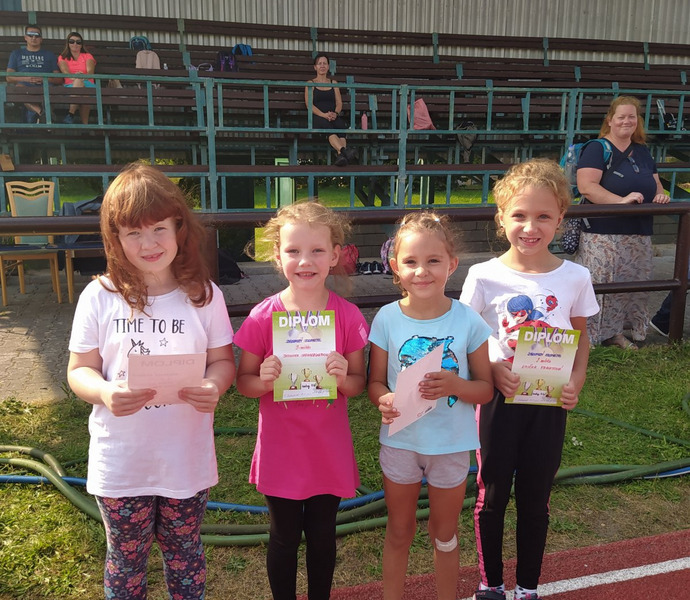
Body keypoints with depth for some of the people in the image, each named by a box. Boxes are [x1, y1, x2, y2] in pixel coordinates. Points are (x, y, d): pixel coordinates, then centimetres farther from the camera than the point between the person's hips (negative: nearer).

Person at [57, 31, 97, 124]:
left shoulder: (88, 56, 22)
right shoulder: (62, 58, 22)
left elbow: (90, 71, -1)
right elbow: (65, 71, -3)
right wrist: (73, 77, -29)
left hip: (88, 86, 0)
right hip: (70, 86, 0)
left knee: (79, 81, -37)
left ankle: (71, 114, -38)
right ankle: (85, 124, -44)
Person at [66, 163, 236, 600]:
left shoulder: (204, 296, -6)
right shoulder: (100, 297, -8)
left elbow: (223, 360, 0)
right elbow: (79, 370, -3)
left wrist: (215, 387, -23)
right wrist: (105, 393, -25)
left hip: (186, 460, 0)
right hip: (120, 462, 0)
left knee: (185, 553, 20)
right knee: (126, 557, 20)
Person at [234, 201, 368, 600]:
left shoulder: (348, 316, -8)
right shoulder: (264, 317, -11)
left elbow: (359, 384, 1)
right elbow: (243, 381, -2)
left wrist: (344, 377, -21)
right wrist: (263, 380, -23)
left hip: (330, 451, 1)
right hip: (281, 451, -1)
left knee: (323, 537, 18)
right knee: (285, 538, 15)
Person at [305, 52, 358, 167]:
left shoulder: (334, 83, 26)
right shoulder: (311, 84, 16)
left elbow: (339, 103, 15)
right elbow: (309, 105, 3)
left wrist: (335, 113, -9)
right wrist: (323, 114, -15)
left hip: (333, 116, 2)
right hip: (317, 117, -2)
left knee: (341, 125, -35)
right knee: (327, 125, -39)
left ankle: (340, 155, -60)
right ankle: (344, 150, -63)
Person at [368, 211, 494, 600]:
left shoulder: (468, 321, -13)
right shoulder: (387, 319, -11)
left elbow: (486, 388, -6)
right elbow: (375, 381, -3)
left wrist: (455, 385, -26)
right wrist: (384, 400, -25)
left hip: (452, 444, 0)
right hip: (400, 440, 1)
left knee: (445, 534, 20)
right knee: (399, 532, 20)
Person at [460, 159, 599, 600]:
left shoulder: (575, 277, -5)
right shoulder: (484, 276, -10)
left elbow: (581, 336, 7)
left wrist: (577, 381, -8)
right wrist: (493, 370, -20)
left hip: (550, 403, 1)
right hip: (499, 399, -1)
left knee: (535, 499, 15)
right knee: (492, 496, 12)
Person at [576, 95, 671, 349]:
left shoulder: (642, 152, 17)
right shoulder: (597, 149, -5)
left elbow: (656, 184, 24)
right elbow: (586, 186, -19)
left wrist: (660, 195, -1)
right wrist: (621, 200, -26)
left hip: (638, 236, 7)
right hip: (603, 235, -7)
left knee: (629, 286, 11)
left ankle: (615, 331, 24)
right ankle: (589, 334, 4)